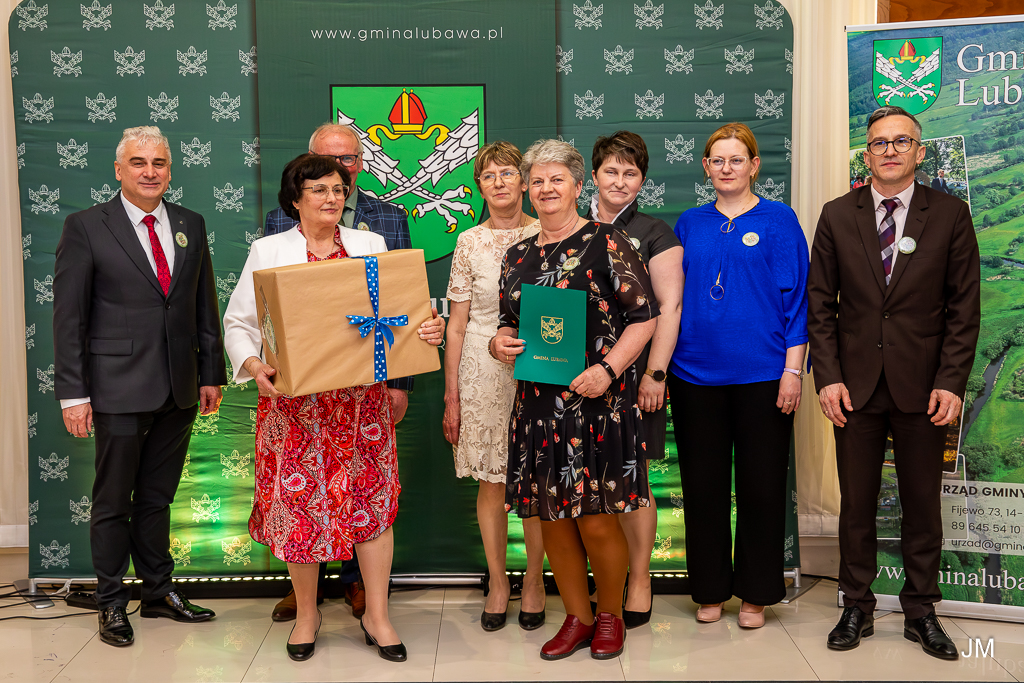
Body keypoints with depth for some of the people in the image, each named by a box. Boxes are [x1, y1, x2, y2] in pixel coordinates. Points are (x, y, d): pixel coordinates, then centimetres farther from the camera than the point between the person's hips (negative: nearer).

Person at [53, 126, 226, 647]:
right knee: (112, 502, 7)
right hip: (119, 389, -4)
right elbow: (68, 317, -6)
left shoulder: (190, 225, 9)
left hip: (179, 390, 4)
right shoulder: (85, 227, -4)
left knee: (158, 497, 15)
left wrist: (211, 374, 9)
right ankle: (111, 603, 21)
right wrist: (73, 392, -10)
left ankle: (159, 592, 28)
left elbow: (205, 306, 12)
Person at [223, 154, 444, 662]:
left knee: (373, 497, 3)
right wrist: (251, 363, -16)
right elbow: (239, 321, 3)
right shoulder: (269, 252, 3)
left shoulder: (370, 246, 9)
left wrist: (426, 330, -14)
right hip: (294, 399, -1)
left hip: (362, 396, 2)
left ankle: (377, 616, 17)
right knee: (299, 499, 3)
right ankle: (306, 613, 24)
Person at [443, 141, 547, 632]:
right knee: (491, 482, 6)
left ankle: (534, 580, 21)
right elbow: (457, 324, 4)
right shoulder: (469, 243, 3)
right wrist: (451, 395, 2)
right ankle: (497, 582, 22)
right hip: (483, 369, 0)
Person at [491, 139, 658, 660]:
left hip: (597, 401, -5)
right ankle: (577, 617, 27)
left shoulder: (607, 243, -3)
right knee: (552, 519, 9)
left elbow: (644, 316, -6)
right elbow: (508, 321, 21)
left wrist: (608, 369, -17)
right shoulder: (518, 256, 13)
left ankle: (610, 616, 22)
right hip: (537, 400, 5)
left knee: (596, 519, -2)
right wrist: (499, 343, -2)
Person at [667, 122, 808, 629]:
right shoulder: (689, 224, 10)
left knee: (760, 485, 5)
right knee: (702, 485, 9)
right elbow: (673, 298, 12)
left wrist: (792, 370, -8)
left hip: (761, 374, -2)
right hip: (695, 373, 3)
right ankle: (710, 591, 23)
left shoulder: (778, 220, 1)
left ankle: (755, 594, 20)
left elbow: (795, 298, -2)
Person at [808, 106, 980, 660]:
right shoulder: (837, 215, 5)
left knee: (923, 503, 9)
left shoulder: (950, 215, 2)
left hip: (923, 386, 0)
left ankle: (920, 612, 24)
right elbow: (820, 304, 4)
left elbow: (964, 308, 0)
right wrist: (827, 376, -5)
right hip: (855, 385, 1)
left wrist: (950, 382, -8)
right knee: (856, 503, 7)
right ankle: (856, 609, 21)